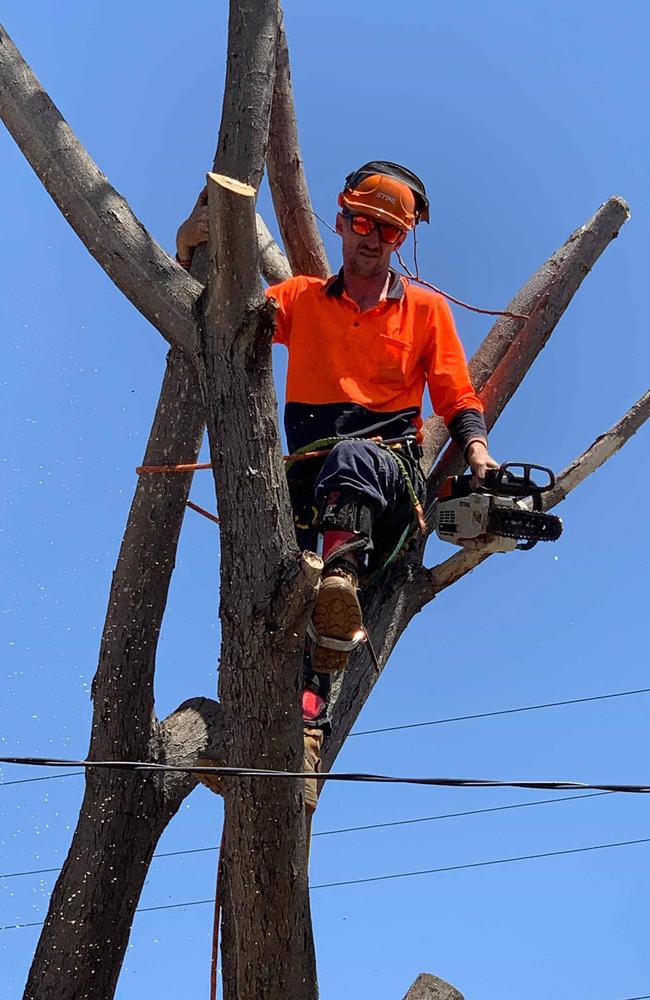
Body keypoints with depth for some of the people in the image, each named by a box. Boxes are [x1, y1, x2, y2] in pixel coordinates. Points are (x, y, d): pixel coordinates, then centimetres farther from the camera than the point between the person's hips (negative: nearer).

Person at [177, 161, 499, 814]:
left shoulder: (426, 309, 18)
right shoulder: (300, 299, 21)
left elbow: (457, 398, 14)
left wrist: (477, 452, -8)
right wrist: (189, 253, -11)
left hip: (392, 472, -2)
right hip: (310, 471, 2)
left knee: (350, 457, -39)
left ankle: (340, 586, -66)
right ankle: (305, 721, -45)